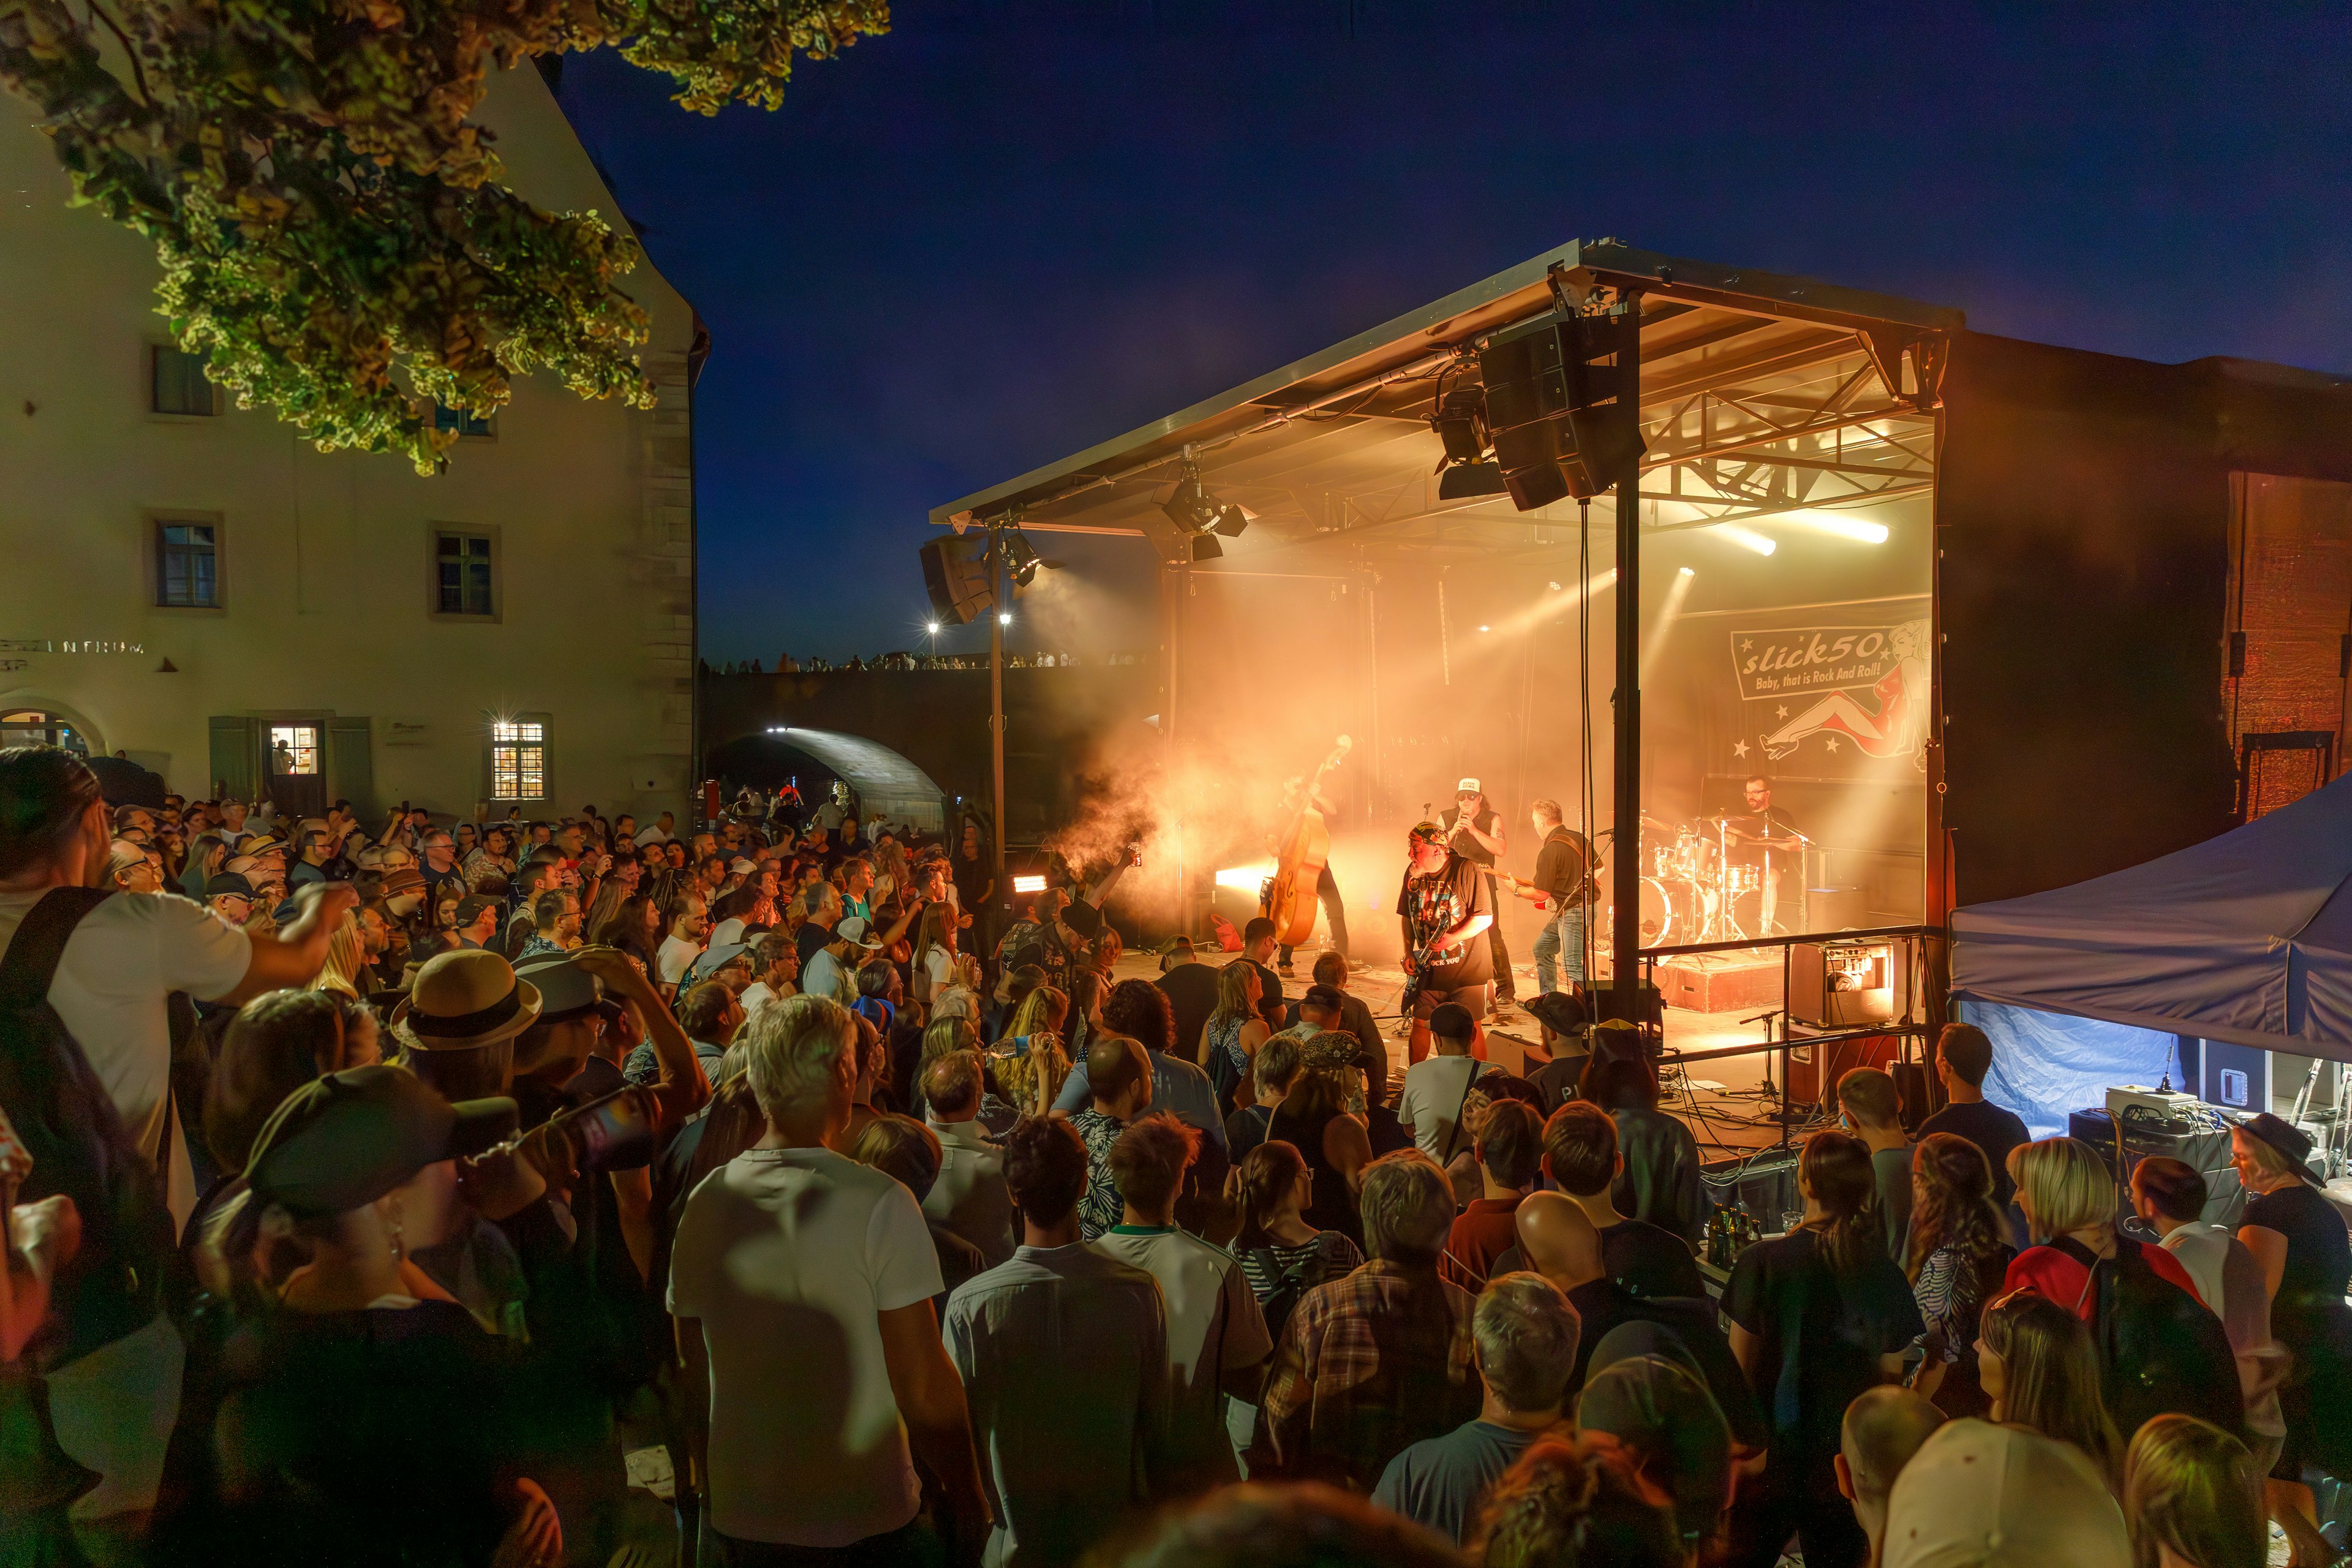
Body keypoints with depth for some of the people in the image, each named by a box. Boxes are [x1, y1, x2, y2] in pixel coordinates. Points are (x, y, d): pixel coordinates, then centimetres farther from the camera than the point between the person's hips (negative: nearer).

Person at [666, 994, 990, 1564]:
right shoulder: (879, 1203, -19)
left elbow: (695, 1369, 5)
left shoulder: (704, 1202, -6)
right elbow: (924, 1384, -18)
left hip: (741, 1515, 4)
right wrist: (966, 1497, -5)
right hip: (865, 1518, -4)